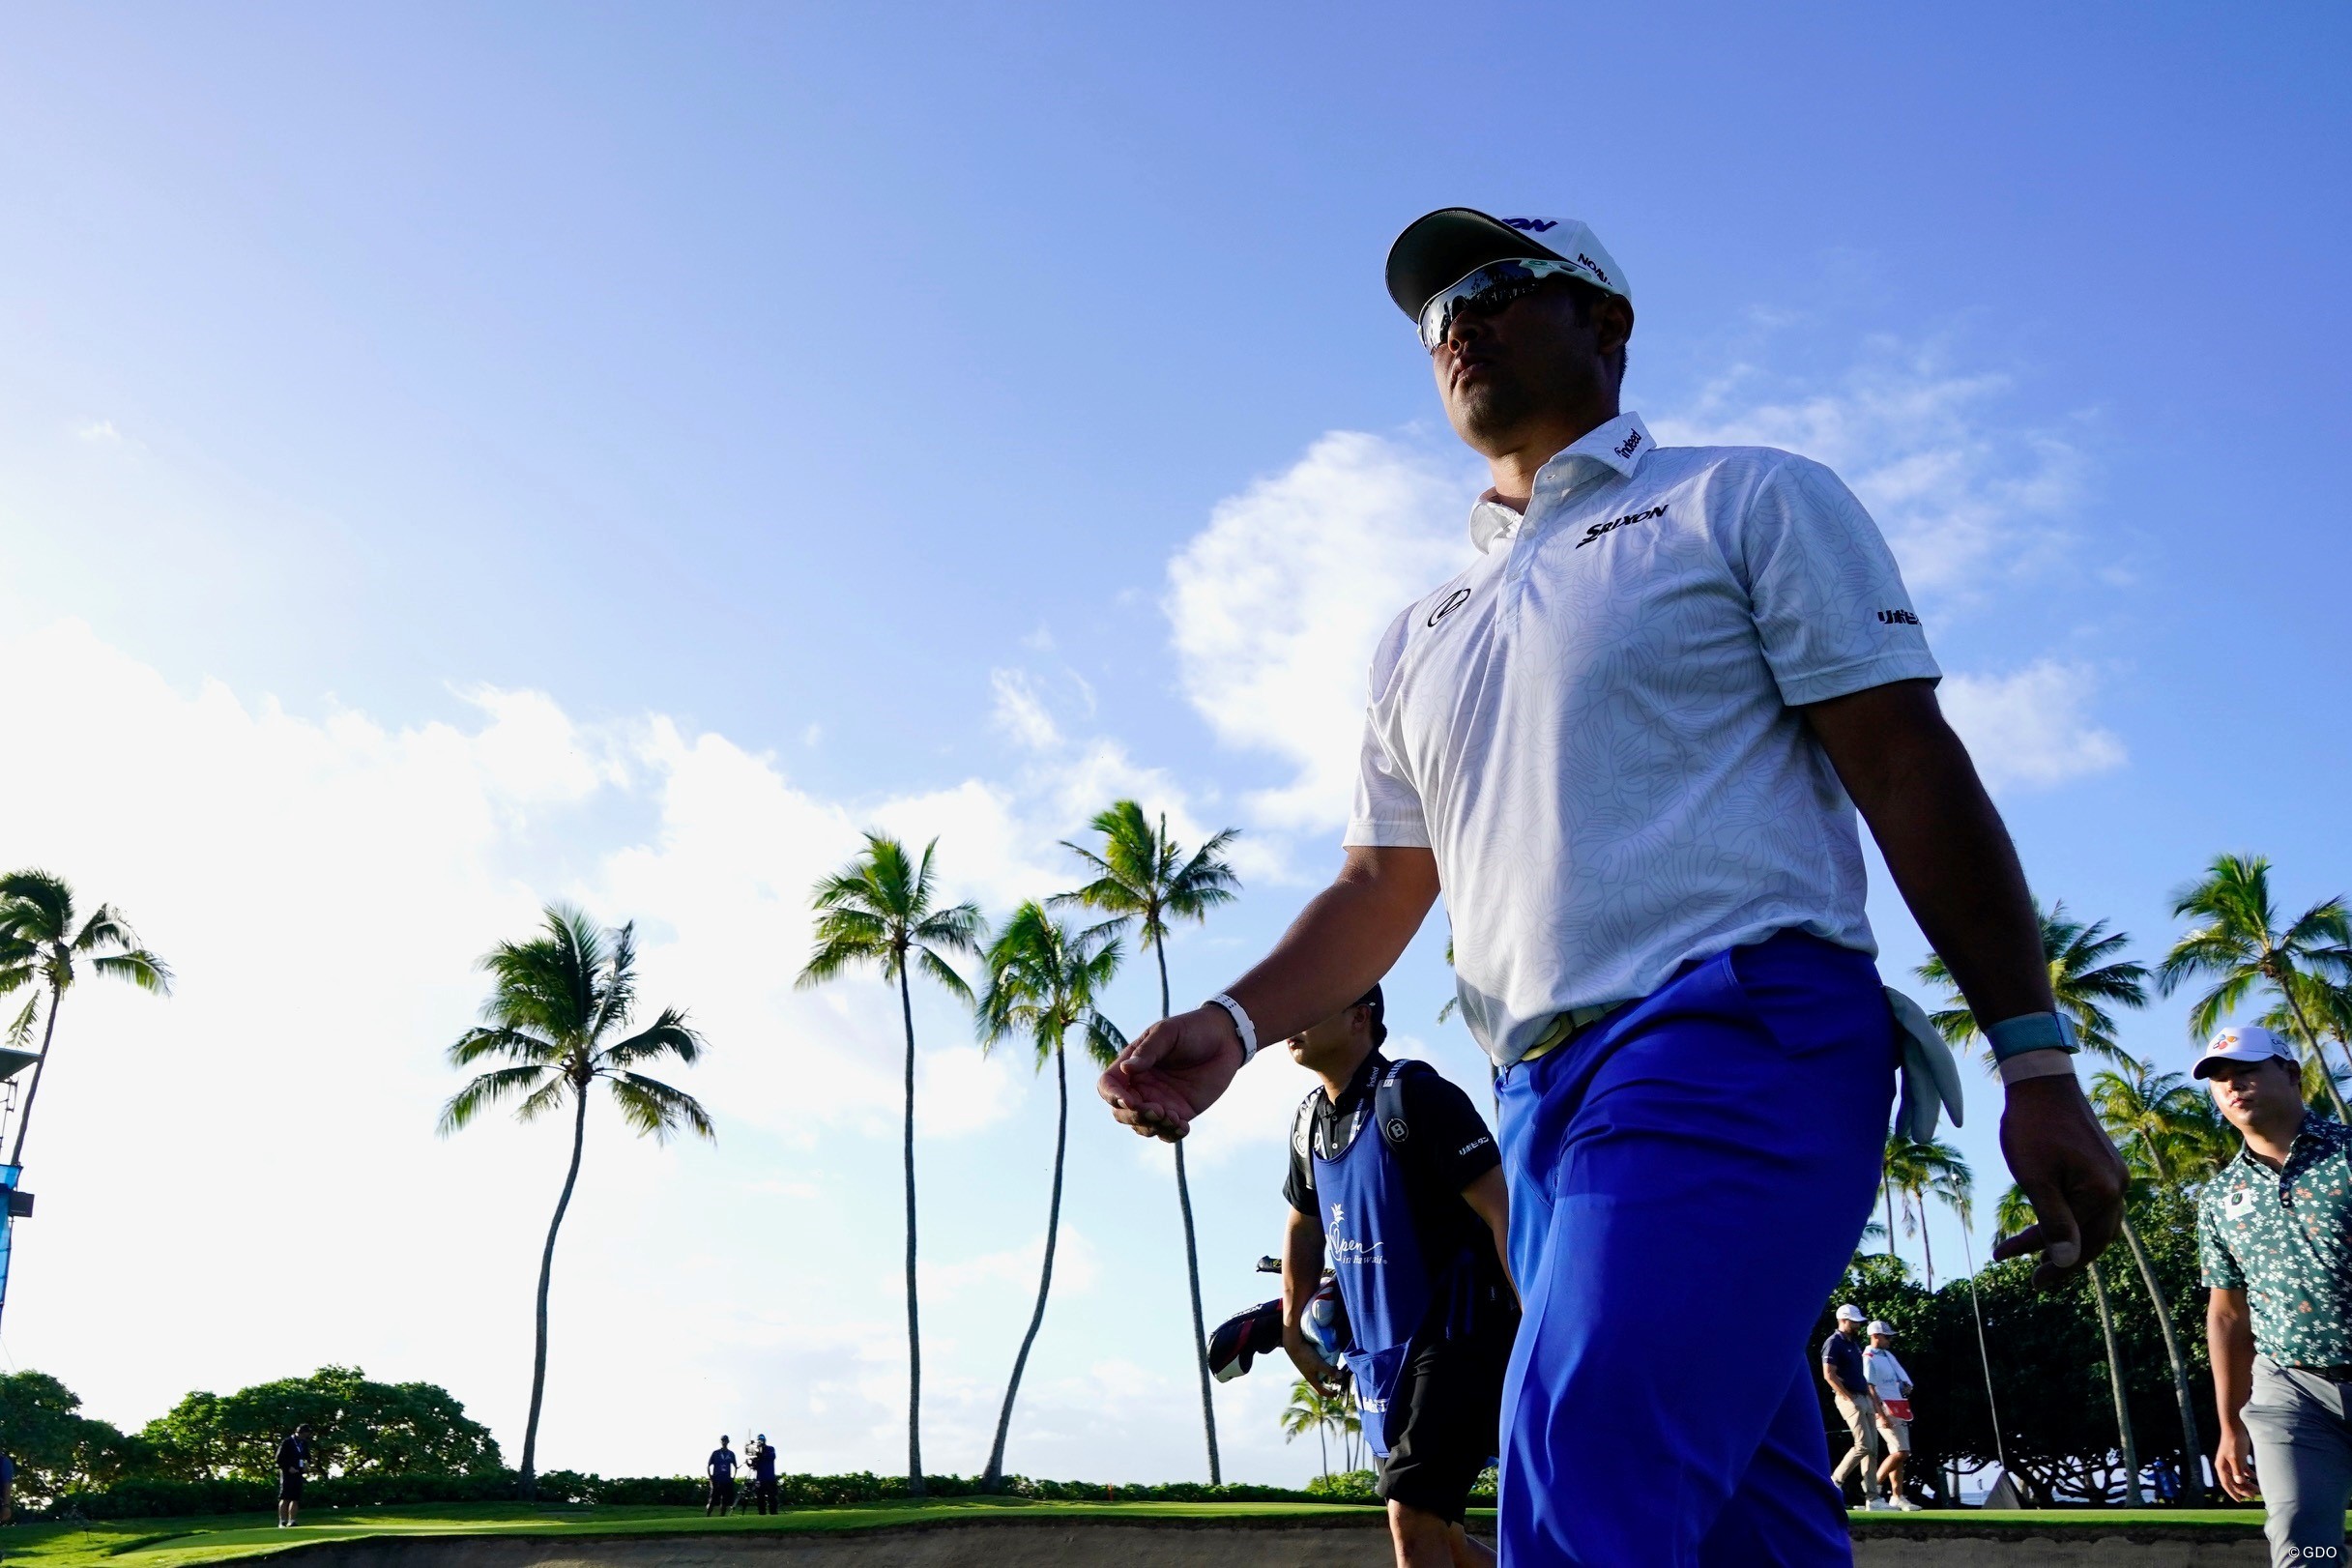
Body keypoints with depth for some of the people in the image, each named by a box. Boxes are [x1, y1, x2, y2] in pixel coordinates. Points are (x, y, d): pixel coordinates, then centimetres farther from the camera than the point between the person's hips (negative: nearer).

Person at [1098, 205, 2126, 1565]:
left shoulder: (1745, 502, 7)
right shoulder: (1424, 636, 24)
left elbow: (1911, 769, -1)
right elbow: (1380, 887, 21)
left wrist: (2037, 1062, -8)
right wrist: (1235, 1024, 2)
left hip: (1743, 1043, -6)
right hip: (1545, 1106, 6)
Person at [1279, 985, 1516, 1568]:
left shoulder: (1412, 1093, -17)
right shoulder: (1309, 1121, 7)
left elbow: (1502, 1210, -20)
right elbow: (1305, 1225, 23)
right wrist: (1292, 1326, 21)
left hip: (1456, 1337, -8)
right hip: (1379, 1353, 9)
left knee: (1413, 1516, -17)